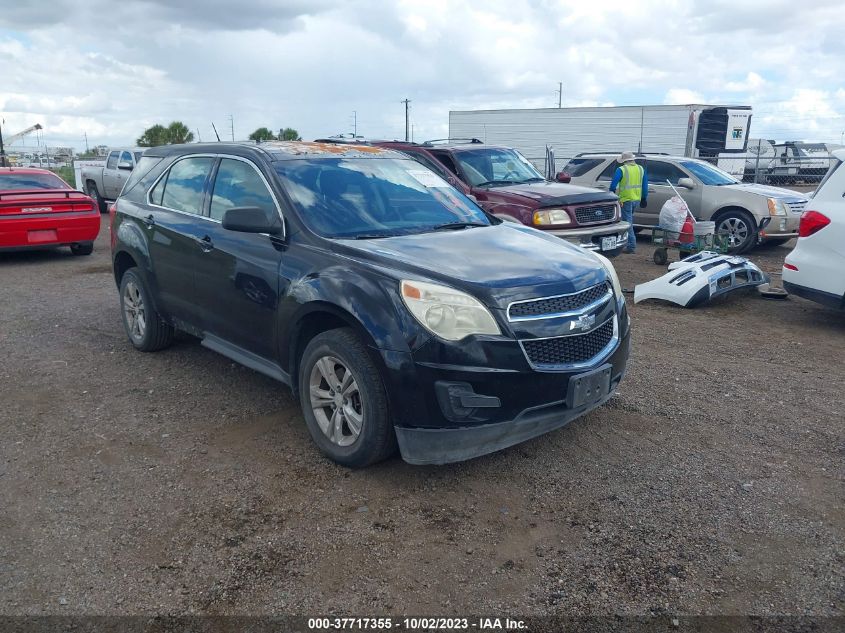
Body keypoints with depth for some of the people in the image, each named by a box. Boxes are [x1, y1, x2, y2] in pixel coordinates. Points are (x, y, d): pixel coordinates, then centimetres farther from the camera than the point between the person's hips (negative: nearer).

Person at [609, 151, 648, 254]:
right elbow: (645, 186, 12)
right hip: (637, 199, 6)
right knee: (630, 219, 21)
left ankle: (632, 246, -5)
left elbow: (613, 184, -11)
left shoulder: (621, 170, -8)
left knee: (628, 222, -3)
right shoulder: (641, 169, 10)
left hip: (626, 199, -6)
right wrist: (644, 198, 18)